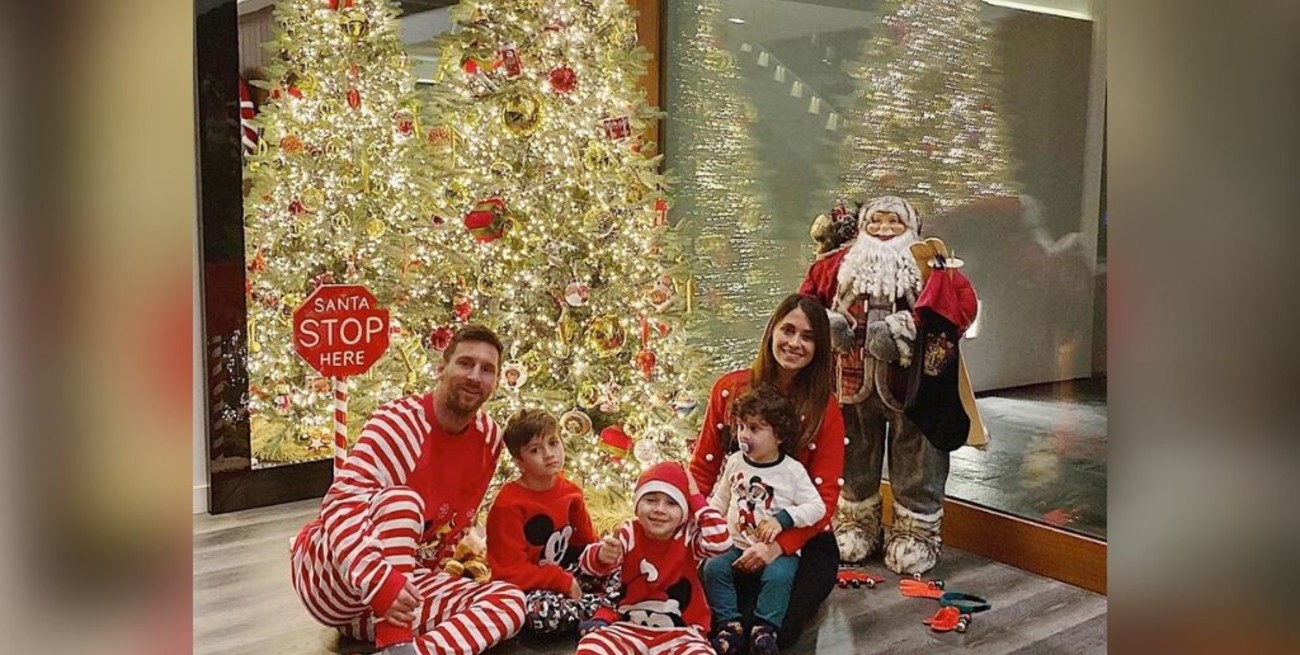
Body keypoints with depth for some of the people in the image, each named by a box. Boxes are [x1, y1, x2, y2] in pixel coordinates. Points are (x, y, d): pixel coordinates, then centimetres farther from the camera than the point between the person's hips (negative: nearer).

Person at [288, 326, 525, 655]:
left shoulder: (489, 438, 1)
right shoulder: (398, 421, -20)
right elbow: (341, 506, -32)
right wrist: (379, 582, -45)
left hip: (406, 581, 6)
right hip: (328, 573, -6)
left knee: (510, 601, -14)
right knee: (401, 499, -34)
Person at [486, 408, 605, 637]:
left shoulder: (569, 492, -2)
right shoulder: (508, 505, -22)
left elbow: (586, 542, 12)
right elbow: (512, 572, -22)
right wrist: (565, 582, -21)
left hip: (563, 573, 7)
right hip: (523, 587, -7)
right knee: (543, 612, -37)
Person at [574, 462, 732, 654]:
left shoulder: (689, 536, -7)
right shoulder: (629, 533, -5)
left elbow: (720, 542, -28)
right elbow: (588, 563, -16)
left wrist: (697, 500, -18)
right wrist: (602, 556, -42)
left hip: (679, 632, -1)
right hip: (629, 626, 1)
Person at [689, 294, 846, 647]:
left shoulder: (825, 408, -8)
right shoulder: (729, 389, -2)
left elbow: (824, 497, -10)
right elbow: (702, 467, 2)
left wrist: (778, 546, -24)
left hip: (801, 539, -1)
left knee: (775, 631, -21)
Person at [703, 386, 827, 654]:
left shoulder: (792, 470, -6)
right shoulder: (735, 462, 6)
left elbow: (817, 507, -9)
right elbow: (720, 501, 17)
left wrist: (782, 519, -20)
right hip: (737, 546, 4)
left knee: (778, 576, -31)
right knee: (713, 567, -19)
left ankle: (764, 629, -18)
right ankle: (729, 624, -13)